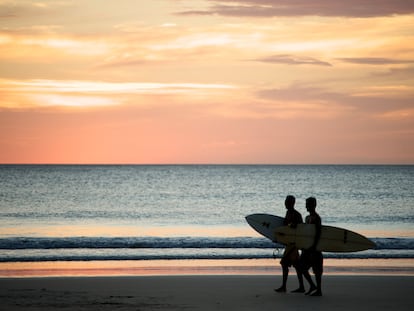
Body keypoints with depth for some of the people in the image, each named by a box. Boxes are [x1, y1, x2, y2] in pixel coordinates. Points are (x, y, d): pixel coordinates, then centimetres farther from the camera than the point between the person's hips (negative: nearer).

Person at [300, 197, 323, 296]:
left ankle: (319, 290, 3)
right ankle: (312, 286, 17)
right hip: (307, 247, 9)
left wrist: (314, 247, -25)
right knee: (302, 267, 7)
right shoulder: (307, 218, 16)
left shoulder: (316, 218, -13)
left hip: (314, 247, -9)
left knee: (316, 270, -3)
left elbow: (318, 233, -20)